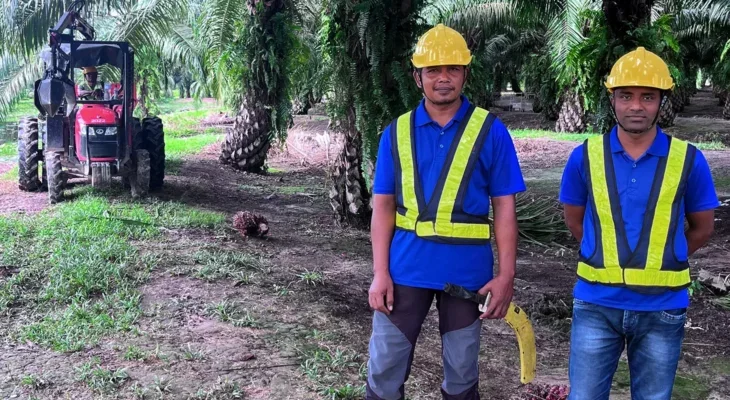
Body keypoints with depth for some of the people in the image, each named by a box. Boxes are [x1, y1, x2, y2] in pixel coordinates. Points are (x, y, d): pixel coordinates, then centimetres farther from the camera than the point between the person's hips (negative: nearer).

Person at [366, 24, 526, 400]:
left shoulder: (489, 131, -3)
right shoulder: (396, 132, 3)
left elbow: (504, 207, -2)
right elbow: (383, 206, 3)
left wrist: (506, 275, -8)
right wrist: (380, 273, -5)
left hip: (467, 270, -1)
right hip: (407, 267, 1)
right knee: (384, 370, 7)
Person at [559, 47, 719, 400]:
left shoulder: (688, 160, -5)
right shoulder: (585, 156, -4)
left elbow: (702, 228, 7)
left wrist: (661, 261, 7)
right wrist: (607, 256, 10)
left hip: (662, 308, 0)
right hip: (597, 304, 0)